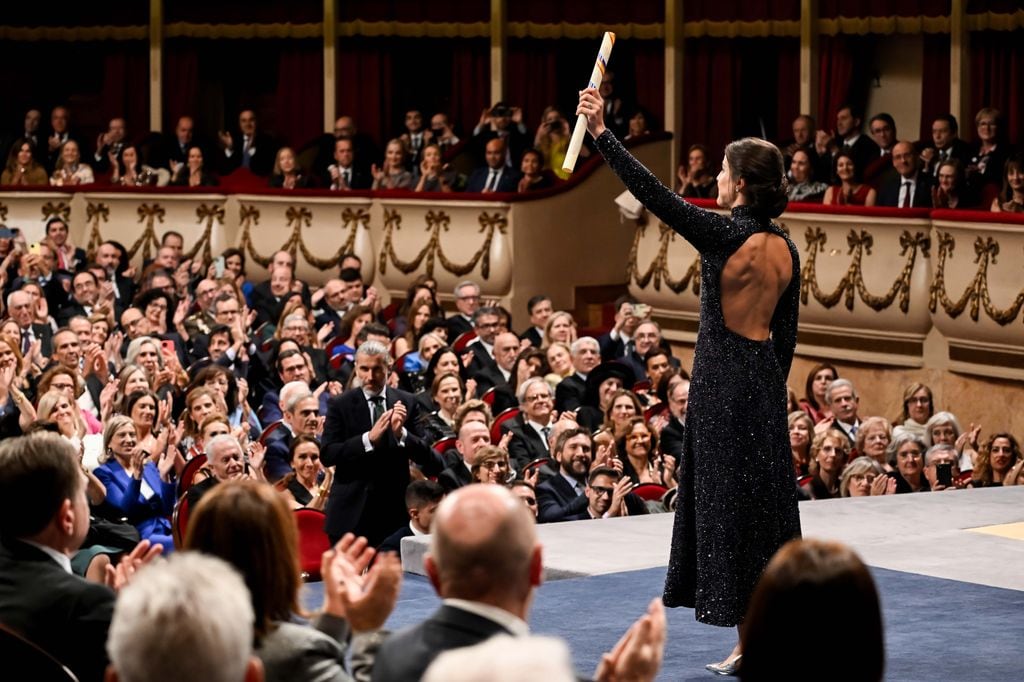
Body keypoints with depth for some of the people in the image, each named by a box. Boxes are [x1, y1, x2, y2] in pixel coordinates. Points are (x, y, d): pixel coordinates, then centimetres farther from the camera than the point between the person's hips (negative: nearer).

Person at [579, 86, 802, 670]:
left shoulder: (725, 237, -16)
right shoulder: (785, 248, 4)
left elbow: (653, 193, -19)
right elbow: (787, 335, 10)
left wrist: (602, 131, -17)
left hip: (722, 381, -7)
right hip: (766, 380, 7)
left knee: (730, 499, -2)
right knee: (767, 497, 13)